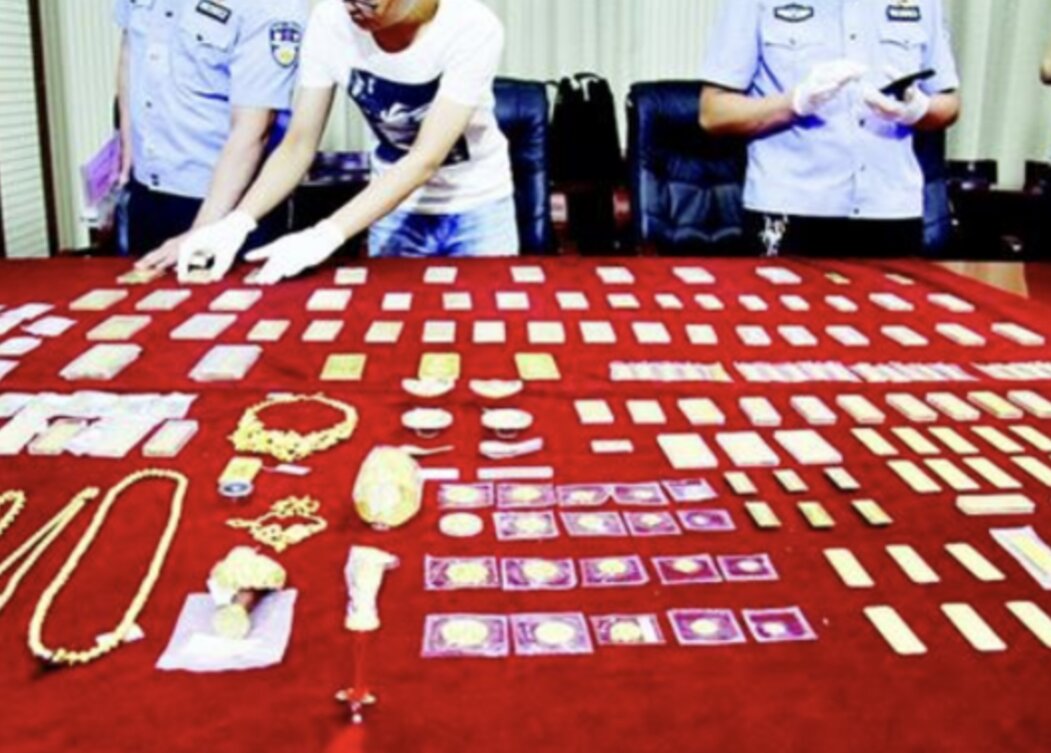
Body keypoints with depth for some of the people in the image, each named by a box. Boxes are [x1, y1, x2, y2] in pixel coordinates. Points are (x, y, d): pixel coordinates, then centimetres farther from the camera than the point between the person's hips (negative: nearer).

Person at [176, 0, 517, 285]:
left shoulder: (472, 29, -27)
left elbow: (426, 159, -31)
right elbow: (299, 144, -14)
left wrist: (325, 236, -40)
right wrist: (237, 221, -30)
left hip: (478, 208, -2)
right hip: (395, 208, 2)